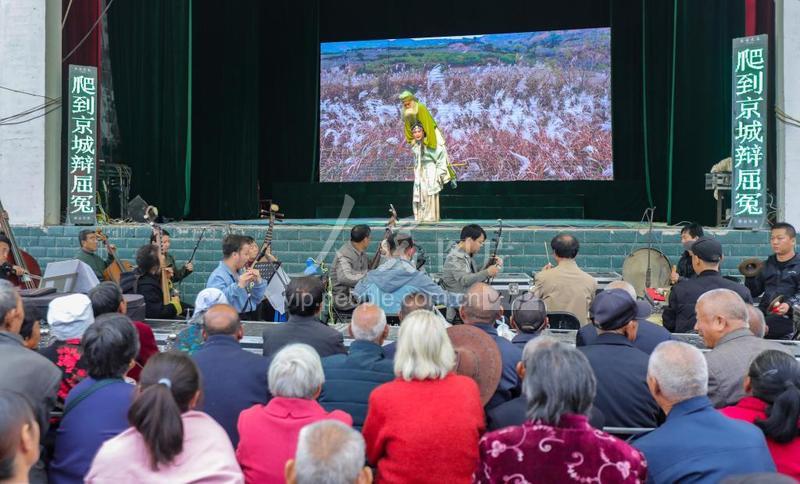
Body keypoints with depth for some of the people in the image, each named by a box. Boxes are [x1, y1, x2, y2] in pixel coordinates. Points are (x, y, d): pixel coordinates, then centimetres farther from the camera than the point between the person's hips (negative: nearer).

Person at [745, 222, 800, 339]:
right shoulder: (767, 265, 23)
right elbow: (754, 293, 22)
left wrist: (789, 304, -24)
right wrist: (750, 277, 3)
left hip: (787, 316, -4)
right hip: (764, 314, 4)